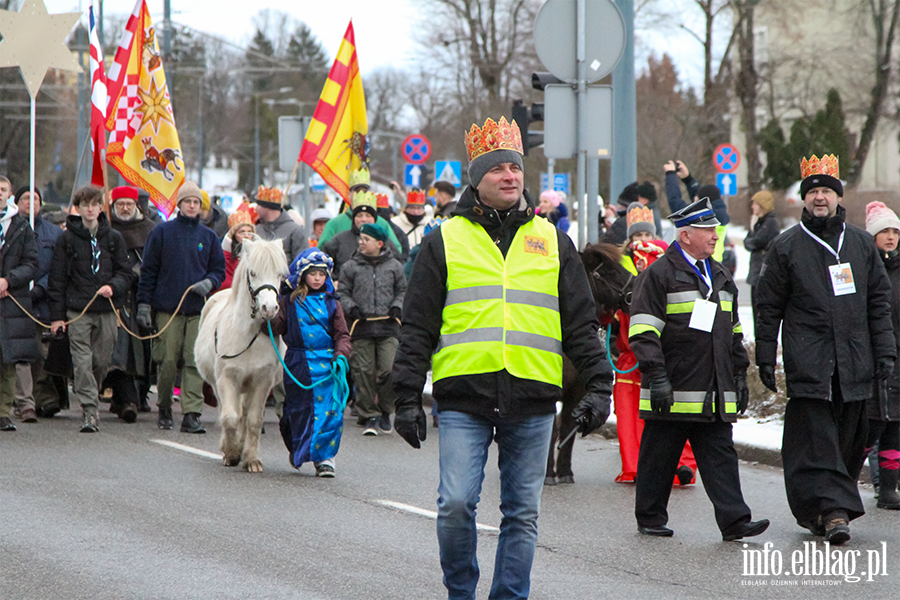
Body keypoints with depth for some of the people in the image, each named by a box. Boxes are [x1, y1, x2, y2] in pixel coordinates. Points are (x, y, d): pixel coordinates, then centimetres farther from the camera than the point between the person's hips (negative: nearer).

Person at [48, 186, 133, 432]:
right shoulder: (67, 238, 4)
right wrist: (57, 314, 1)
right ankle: (89, 411, -14)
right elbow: (57, 279, 5)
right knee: (82, 361, -11)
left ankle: (86, 393, 27)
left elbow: (125, 272, 11)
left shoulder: (113, 238, 9)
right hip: (77, 310, -2)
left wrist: (112, 287, -11)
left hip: (107, 310, 2)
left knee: (102, 360, 3)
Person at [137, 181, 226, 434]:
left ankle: (191, 414, -10)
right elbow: (148, 270, 6)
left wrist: (209, 282, -6)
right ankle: (164, 410, 16)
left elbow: (219, 269, 16)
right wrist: (144, 303, 0)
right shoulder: (162, 232, 6)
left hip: (199, 310, 1)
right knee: (167, 362, 0)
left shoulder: (209, 237, 11)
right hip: (168, 309, -1)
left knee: (195, 362, -8)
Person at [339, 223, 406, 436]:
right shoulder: (351, 267, 7)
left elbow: (402, 290, 19)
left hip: (388, 325, 0)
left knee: (389, 369, -11)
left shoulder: (394, 266, 9)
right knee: (364, 372, -2)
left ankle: (385, 410, 9)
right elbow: (343, 293, 12)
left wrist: (397, 307, 2)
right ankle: (369, 416, 6)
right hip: (362, 326, 0)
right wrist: (351, 308, -5)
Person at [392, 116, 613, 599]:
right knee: (456, 505, -10)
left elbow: (581, 323, 14)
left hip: (532, 400, 2)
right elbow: (417, 327, 7)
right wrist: (407, 397, 1)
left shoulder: (552, 242, 12)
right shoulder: (446, 241, 7)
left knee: (522, 513, 4)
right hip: (464, 399, -2)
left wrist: (598, 385, 4)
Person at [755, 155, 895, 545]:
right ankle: (834, 509, -17)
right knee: (817, 439, -12)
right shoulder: (786, 247, 3)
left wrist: (884, 351, 8)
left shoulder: (860, 243, 11)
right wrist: (765, 358, 1)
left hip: (855, 364, 3)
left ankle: (817, 510, 15)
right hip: (808, 362, -3)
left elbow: (879, 300, 15)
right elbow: (769, 307, 6)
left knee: (848, 439, 5)